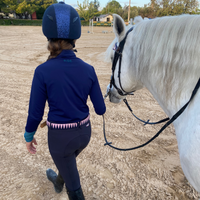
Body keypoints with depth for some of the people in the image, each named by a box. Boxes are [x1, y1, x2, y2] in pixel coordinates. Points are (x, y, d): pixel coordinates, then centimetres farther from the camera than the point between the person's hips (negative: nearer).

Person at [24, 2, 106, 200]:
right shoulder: (88, 69, -12)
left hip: (60, 136, -4)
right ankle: (58, 182, 70)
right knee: (67, 161, 37)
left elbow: (35, 113, -14)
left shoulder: (43, 71, -21)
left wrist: (29, 136, 5)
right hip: (84, 132, 5)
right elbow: (100, 109, -7)